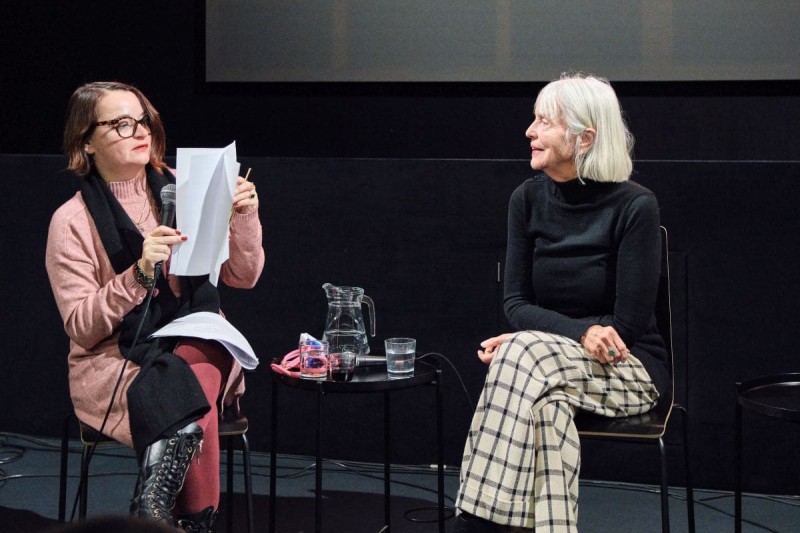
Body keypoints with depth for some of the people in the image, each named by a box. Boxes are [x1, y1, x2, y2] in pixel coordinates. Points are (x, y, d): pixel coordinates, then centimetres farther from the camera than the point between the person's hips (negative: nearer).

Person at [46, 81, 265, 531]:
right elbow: (81, 326, -8)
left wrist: (245, 220, -10)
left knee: (195, 372, -34)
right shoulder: (72, 221, -3)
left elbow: (243, 277, 9)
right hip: (115, 362, -3)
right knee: (186, 395, -35)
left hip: (199, 346, 3)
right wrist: (139, 274, -22)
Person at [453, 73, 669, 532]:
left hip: (630, 370, -3)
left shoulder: (635, 206, -12)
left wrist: (523, 341, -18)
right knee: (548, 402, -35)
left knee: (526, 357, -34)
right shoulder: (529, 199, 2)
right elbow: (517, 303, 2)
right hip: (551, 361, 4)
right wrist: (581, 333, -19)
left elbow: (627, 324, -14)